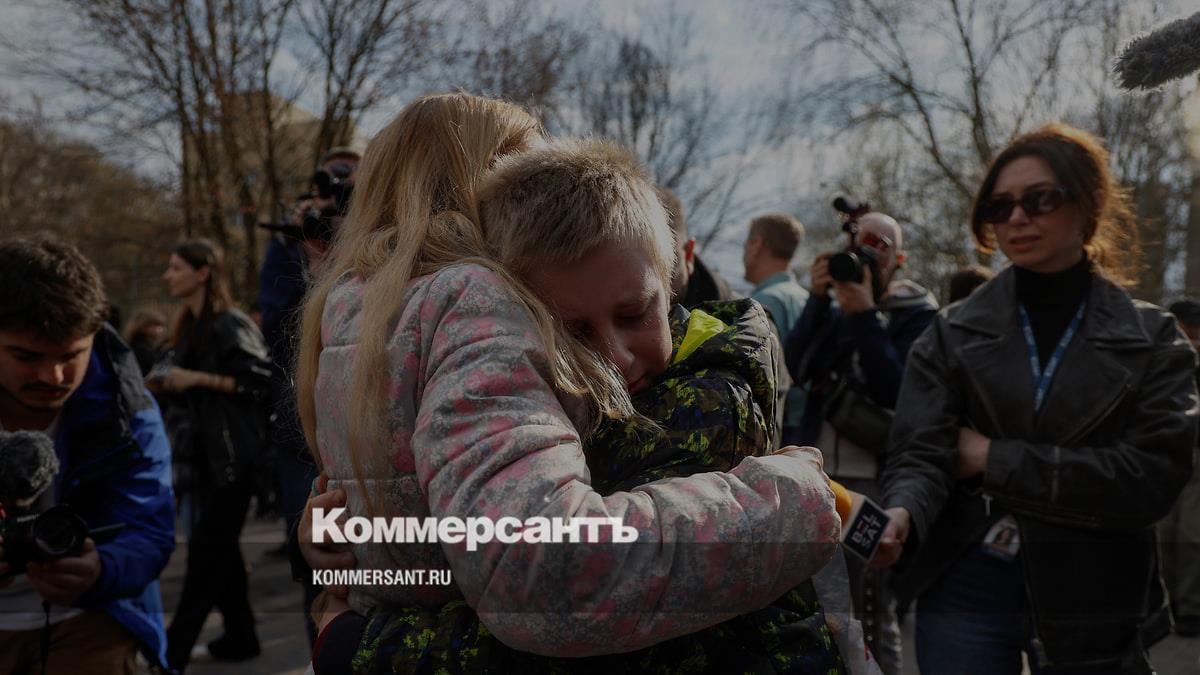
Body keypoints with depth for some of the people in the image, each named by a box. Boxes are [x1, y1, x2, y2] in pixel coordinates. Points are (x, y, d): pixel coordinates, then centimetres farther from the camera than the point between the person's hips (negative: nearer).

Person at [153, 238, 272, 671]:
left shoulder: (231, 325, -12)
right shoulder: (189, 327, 15)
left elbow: (263, 381, -19)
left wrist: (197, 378, -19)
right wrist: (166, 385, 4)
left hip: (232, 457, -9)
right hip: (203, 454, 9)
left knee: (207, 552, -3)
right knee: (219, 548, 12)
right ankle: (240, 636, 22)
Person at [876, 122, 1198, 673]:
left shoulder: (1153, 340, 1)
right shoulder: (953, 333, 1)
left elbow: (1153, 474, -12)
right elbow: (920, 453, -9)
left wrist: (995, 458, -14)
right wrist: (901, 515, -31)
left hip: (1094, 601, 0)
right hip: (966, 586, 0)